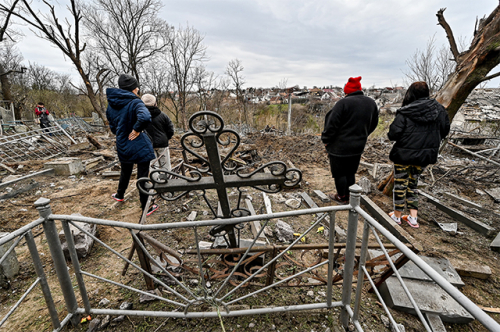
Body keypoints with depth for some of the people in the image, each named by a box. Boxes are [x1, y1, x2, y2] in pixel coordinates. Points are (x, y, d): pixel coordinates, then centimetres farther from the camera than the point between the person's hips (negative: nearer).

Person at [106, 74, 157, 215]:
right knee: (143, 177, 4)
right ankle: (146, 208, 16)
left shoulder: (111, 104, 5)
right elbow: (145, 117, -38)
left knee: (125, 172, 28)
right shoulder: (135, 102, -17)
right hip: (140, 147, -6)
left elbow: (112, 126, 15)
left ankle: (120, 195, 51)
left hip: (123, 147, 7)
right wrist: (136, 130, -23)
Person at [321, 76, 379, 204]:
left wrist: (326, 140, -6)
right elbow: (373, 124, 16)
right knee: (350, 172, 20)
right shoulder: (371, 103, 6)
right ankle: (350, 196, 31)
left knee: (339, 173, 9)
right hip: (358, 146, 7)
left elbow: (332, 124, -18)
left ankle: (342, 197, 21)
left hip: (340, 146, -7)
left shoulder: (343, 103, -17)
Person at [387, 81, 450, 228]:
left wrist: (391, 134, 2)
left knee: (400, 184, 8)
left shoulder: (405, 113, -16)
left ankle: (397, 215, 21)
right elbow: (445, 130, 9)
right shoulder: (439, 110, 1)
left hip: (404, 154, -5)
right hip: (424, 155, 5)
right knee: (413, 183, 18)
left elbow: (394, 133, -20)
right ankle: (413, 217, 20)